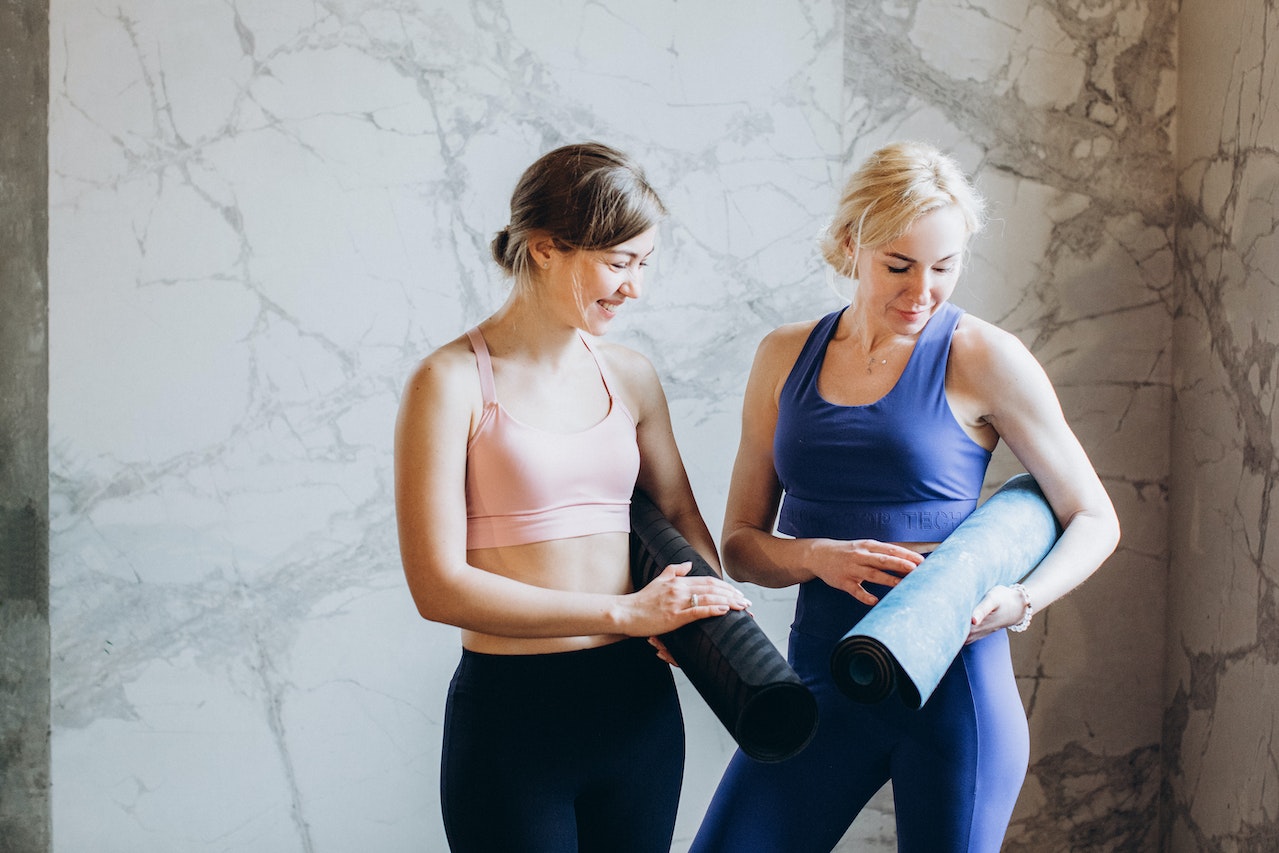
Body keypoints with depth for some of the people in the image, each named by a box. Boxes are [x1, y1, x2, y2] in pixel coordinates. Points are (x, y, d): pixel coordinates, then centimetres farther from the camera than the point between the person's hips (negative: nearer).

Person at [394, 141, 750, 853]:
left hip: (637, 703, 5)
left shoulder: (630, 377, 7)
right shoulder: (454, 382, -9)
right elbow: (439, 584, -15)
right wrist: (624, 613, -18)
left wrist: (708, 604, -5)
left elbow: (679, 514, 17)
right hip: (512, 711, -5)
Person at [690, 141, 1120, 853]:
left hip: (954, 685, -3)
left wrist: (1018, 602, -18)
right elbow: (740, 543, 8)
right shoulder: (786, 358, 6)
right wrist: (819, 556, -14)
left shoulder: (982, 359, -5)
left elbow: (1095, 520, 1)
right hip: (823, 678, 3)